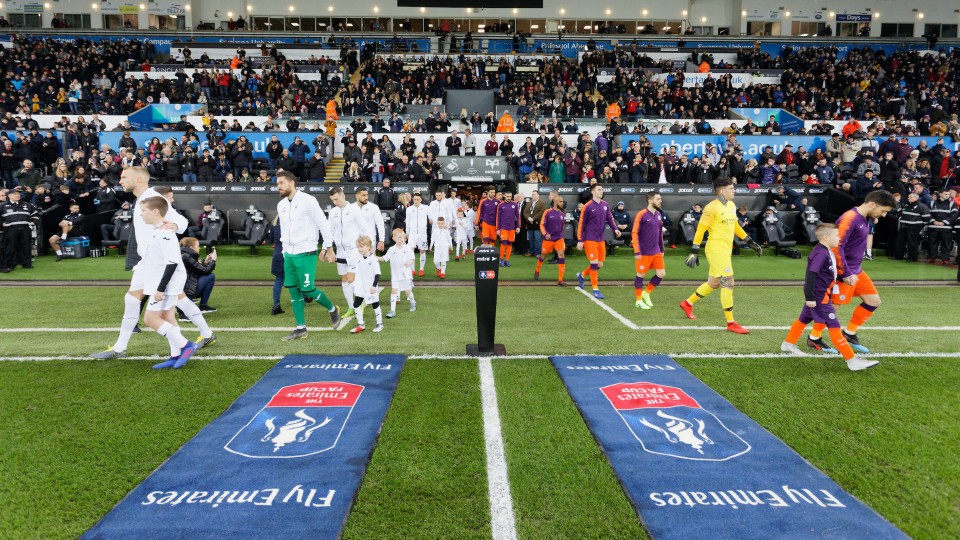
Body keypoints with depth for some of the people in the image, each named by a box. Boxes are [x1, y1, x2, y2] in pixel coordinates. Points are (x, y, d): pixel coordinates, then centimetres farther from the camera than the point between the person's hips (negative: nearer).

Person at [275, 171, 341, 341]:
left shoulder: (307, 200, -11)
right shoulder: (281, 205, 11)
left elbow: (323, 223, -8)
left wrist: (328, 247, -6)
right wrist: (285, 250, 17)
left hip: (306, 253, -7)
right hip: (289, 254, 7)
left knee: (307, 289, -8)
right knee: (293, 290, 5)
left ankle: (332, 309, 18)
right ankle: (301, 329, 12)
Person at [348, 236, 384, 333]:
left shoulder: (373, 259, -18)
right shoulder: (359, 257, -1)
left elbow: (377, 274, -18)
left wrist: (374, 286, -20)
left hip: (371, 287, -6)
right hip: (360, 287, 6)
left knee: (375, 305, 7)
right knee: (356, 304, 3)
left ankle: (379, 324, 22)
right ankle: (360, 324, 15)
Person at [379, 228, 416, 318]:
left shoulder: (407, 248, -4)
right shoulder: (392, 249, 0)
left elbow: (412, 259, -4)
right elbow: (385, 258, 5)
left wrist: (409, 262, -25)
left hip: (406, 274, -1)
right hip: (395, 275, 1)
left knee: (408, 291, 11)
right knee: (394, 290, -6)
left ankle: (412, 302, 42)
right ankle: (392, 310, -5)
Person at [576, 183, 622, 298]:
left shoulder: (605, 205, 5)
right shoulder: (588, 206, -10)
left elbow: (610, 218, 10)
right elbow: (581, 224, -7)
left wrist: (615, 229, -10)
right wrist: (580, 241, -9)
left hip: (601, 240, 6)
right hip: (590, 240, -6)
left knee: (599, 265, 10)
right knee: (594, 263, -7)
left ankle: (582, 276, 34)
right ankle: (595, 289, 5)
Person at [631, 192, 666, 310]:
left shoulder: (658, 215, 9)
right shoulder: (642, 215, -12)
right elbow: (635, 233, -13)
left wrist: (662, 249, 17)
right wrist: (637, 252, -17)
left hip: (656, 252, 7)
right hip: (644, 253, -7)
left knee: (661, 274, 4)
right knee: (640, 275, 3)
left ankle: (646, 293, 24)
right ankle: (639, 300, 17)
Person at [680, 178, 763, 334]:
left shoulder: (731, 205, 11)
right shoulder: (712, 208, -15)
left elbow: (735, 226, 23)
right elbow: (700, 230, -14)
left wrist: (750, 242, 22)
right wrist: (694, 252, -17)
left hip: (725, 251, 9)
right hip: (716, 250, -9)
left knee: (714, 284, 17)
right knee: (728, 283, -9)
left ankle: (687, 303, 36)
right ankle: (730, 323, -2)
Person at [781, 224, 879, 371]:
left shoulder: (826, 252, 9)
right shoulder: (821, 254, -23)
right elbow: (810, 275, -27)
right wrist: (810, 297, -26)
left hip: (822, 295, 11)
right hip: (819, 297, -11)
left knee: (804, 319, 22)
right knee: (834, 326, -8)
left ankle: (788, 344, 37)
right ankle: (852, 360, -5)